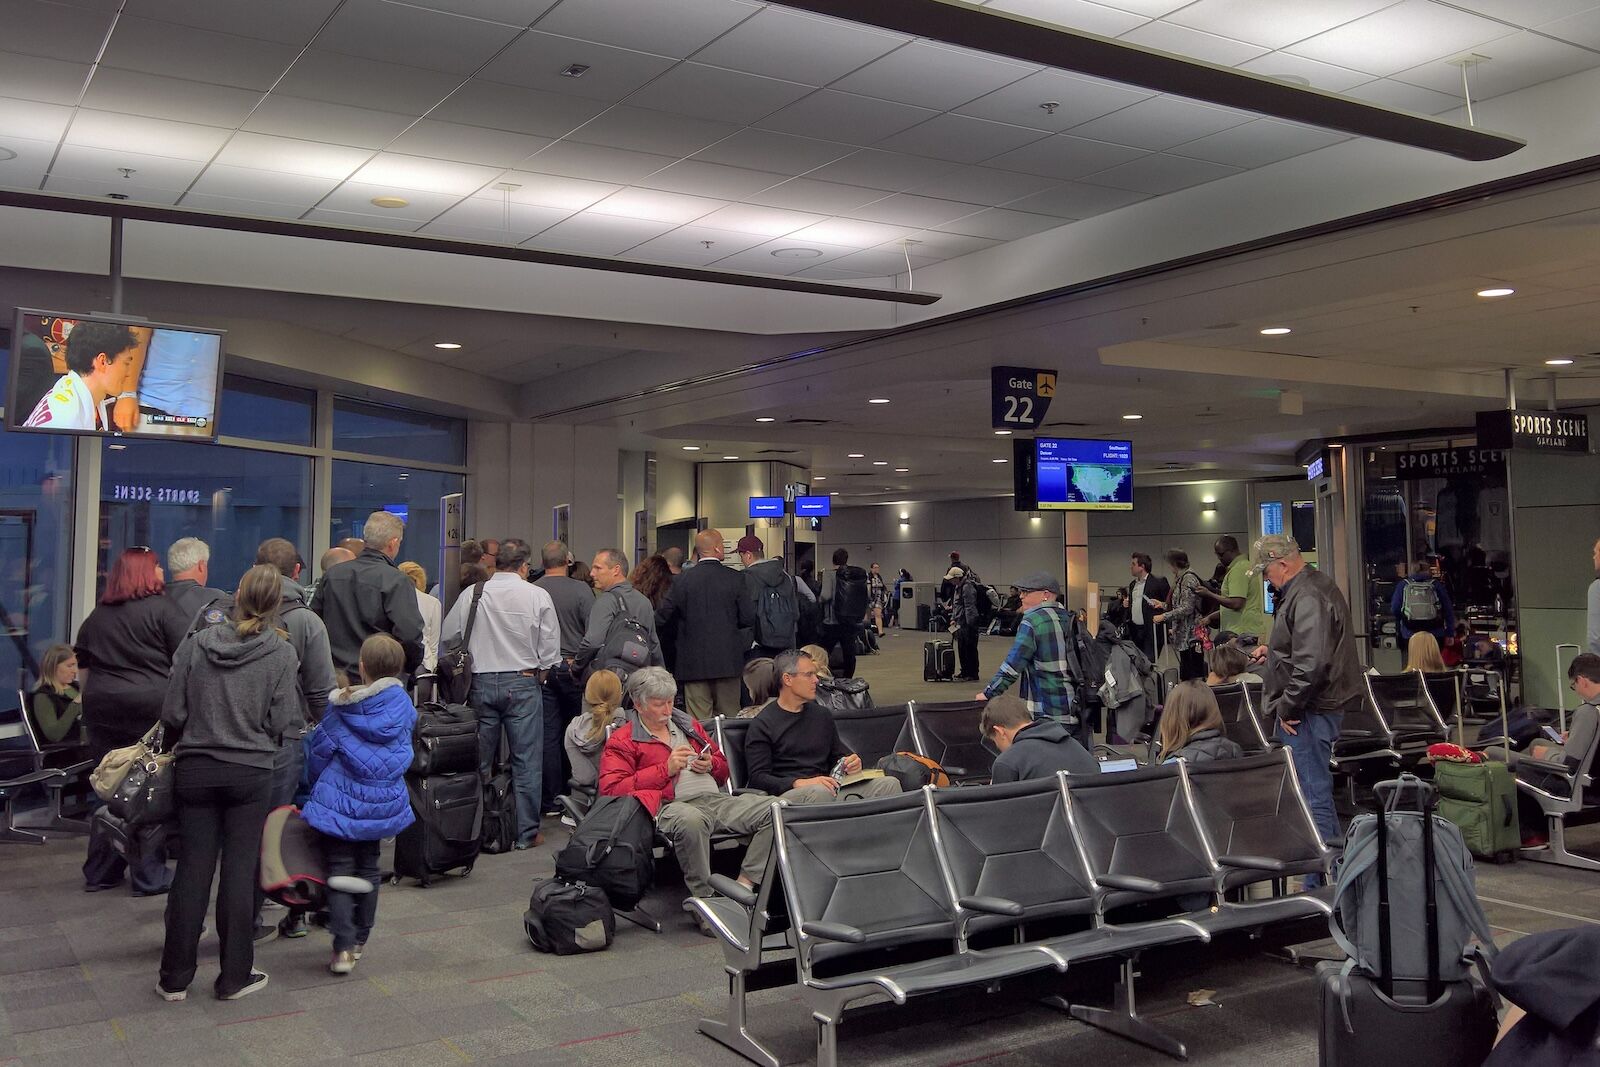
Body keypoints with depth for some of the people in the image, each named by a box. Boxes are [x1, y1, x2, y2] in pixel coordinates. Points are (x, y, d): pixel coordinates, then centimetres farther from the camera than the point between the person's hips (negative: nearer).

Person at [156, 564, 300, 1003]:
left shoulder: (195, 645, -4)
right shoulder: (281, 654, -8)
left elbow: (172, 715, -3)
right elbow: (282, 723, -8)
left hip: (194, 769, 2)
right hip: (250, 773, -2)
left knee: (192, 869, 9)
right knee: (239, 870, 6)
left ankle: (175, 978, 17)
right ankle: (235, 976, 14)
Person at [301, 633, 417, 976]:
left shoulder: (341, 706, -11)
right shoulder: (403, 707, -4)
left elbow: (318, 750, -2)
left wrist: (320, 783, 17)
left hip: (340, 800, -3)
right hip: (382, 803, 3)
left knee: (340, 870, 2)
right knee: (368, 868, 17)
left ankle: (343, 947, -5)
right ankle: (359, 940, 27)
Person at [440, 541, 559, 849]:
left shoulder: (471, 594, 0)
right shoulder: (538, 596, -5)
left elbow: (447, 634, 8)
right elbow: (551, 647, -3)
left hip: (481, 682, 2)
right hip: (523, 683, -2)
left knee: (480, 760, 11)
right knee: (526, 760, 3)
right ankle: (527, 832, 6)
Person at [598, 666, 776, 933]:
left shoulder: (688, 725, 27)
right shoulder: (622, 741, 10)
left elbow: (723, 767, 36)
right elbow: (611, 789, -6)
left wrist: (710, 764, 9)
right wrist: (666, 769, -7)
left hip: (716, 799, 6)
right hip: (671, 806, -6)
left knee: (773, 809, -18)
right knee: (690, 821, -43)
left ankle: (744, 884, -21)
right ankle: (703, 899, -28)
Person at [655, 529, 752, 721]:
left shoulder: (681, 580, -3)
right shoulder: (735, 579, -5)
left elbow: (662, 619, 0)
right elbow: (749, 618, -5)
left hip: (693, 662, 0)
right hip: (728, 661, 0)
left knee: (698, 722, 3)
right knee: (729, 718, 11)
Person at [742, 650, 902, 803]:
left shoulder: (821, 714, 22)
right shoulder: (762, 725, 2)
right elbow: (757, 778, -7)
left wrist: (851, 763, 7)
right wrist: (800, 783, -22)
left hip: (827, 790, 6)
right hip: (788, 794, -6)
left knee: (890, 784, -17)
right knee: (819, 791, -40)